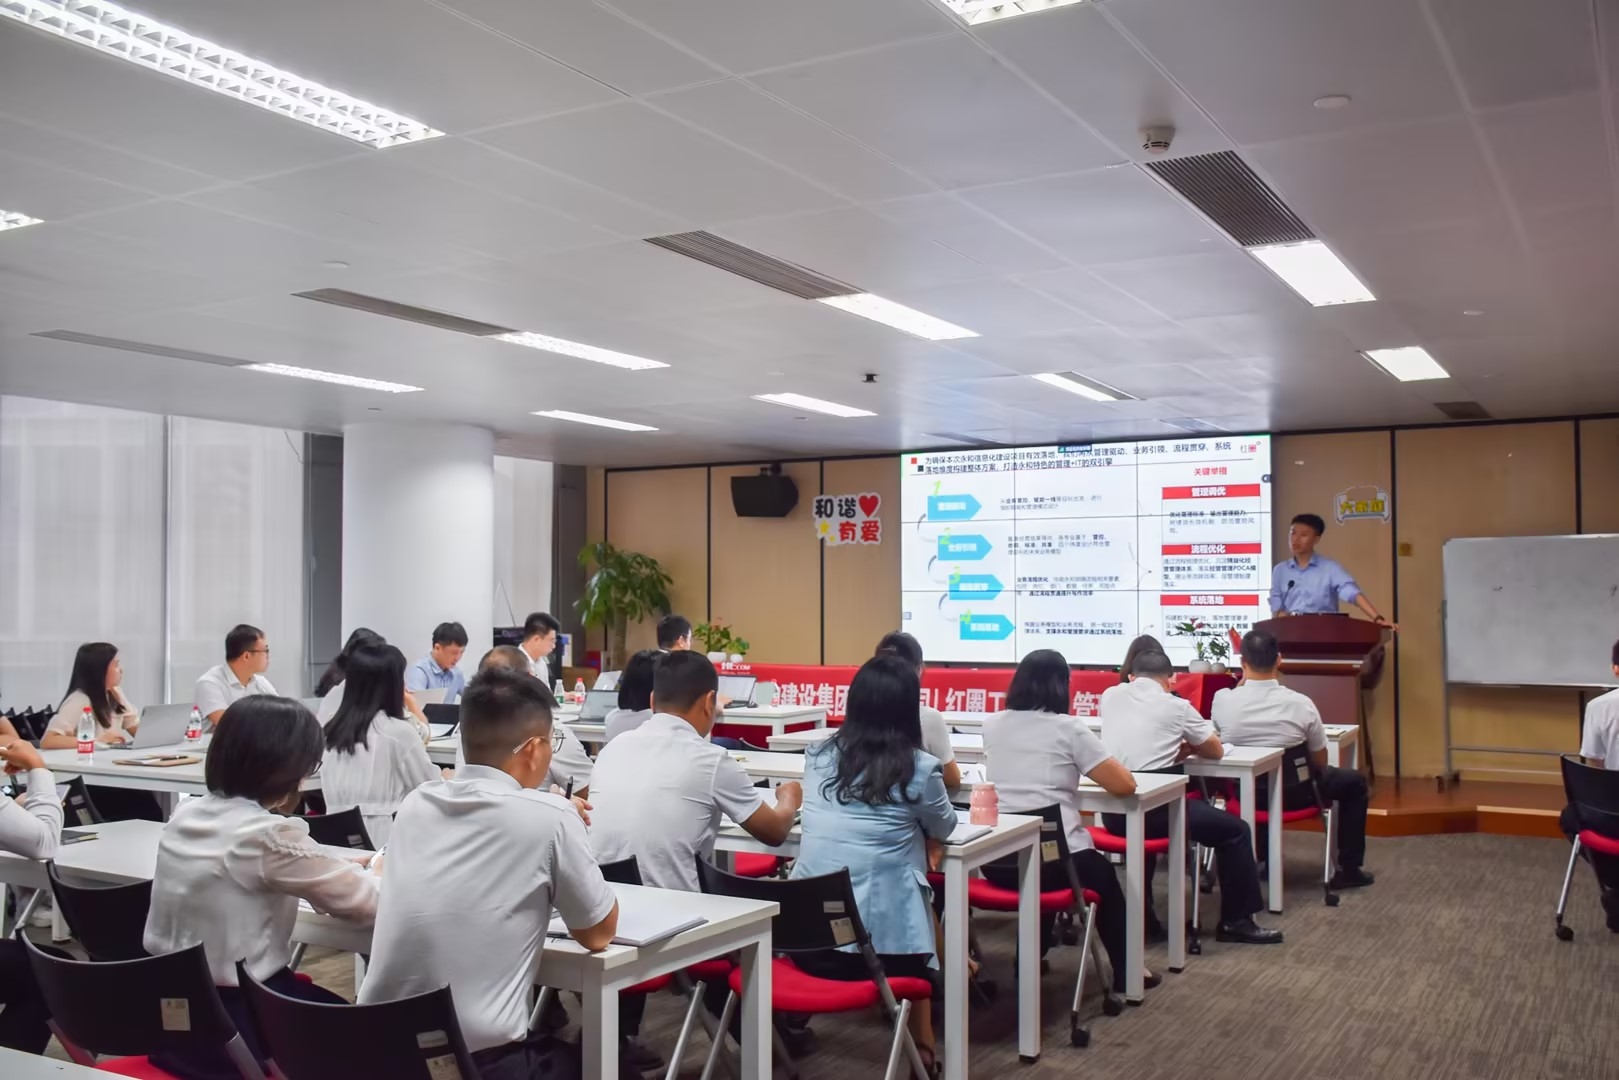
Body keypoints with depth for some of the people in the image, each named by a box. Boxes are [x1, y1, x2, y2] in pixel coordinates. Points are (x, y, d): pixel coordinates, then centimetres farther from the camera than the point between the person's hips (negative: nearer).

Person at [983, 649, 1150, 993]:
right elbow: (1125, 785, -4)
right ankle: (1124, 974, 39)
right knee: (1104, 876, 29)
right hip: (1055, 859, -4)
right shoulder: (1068, 728, -7)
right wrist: (1089, 767, 14)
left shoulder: (993, 725, 8)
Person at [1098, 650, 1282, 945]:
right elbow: (1216, 751, 14)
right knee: (1235, 829, 13)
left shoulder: (1109, 696, 10)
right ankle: (1236, 921, 21)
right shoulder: (1176, 706, -1)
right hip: (1154, 810, -5)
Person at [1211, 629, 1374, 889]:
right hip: (1293, 793, -2)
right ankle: (1348, 869, 26)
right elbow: (1320, 762, -8)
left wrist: (1242, 682, 5)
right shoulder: (1300, 703, -22)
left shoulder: (1222, 699, -19)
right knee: (1354, 781, 23)